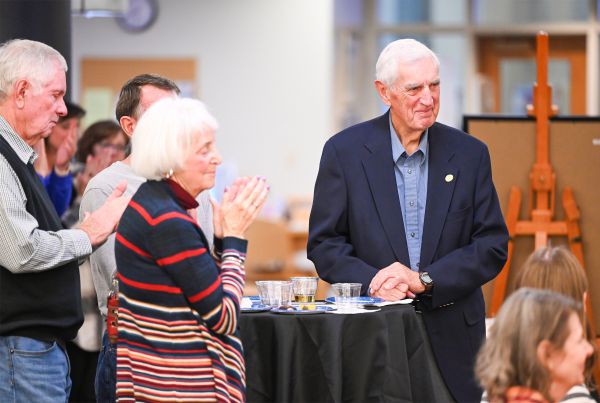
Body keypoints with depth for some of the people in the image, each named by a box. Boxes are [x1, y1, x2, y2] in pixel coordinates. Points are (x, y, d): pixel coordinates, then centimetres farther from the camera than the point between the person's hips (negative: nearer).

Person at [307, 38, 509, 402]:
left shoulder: (470, 154, 3)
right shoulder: (344, 151, 0)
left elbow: (493, 247, 1)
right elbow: (324, 244, 1)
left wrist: (424, 279, -12)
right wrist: (371, 282, -17)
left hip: (451, 337, 1)